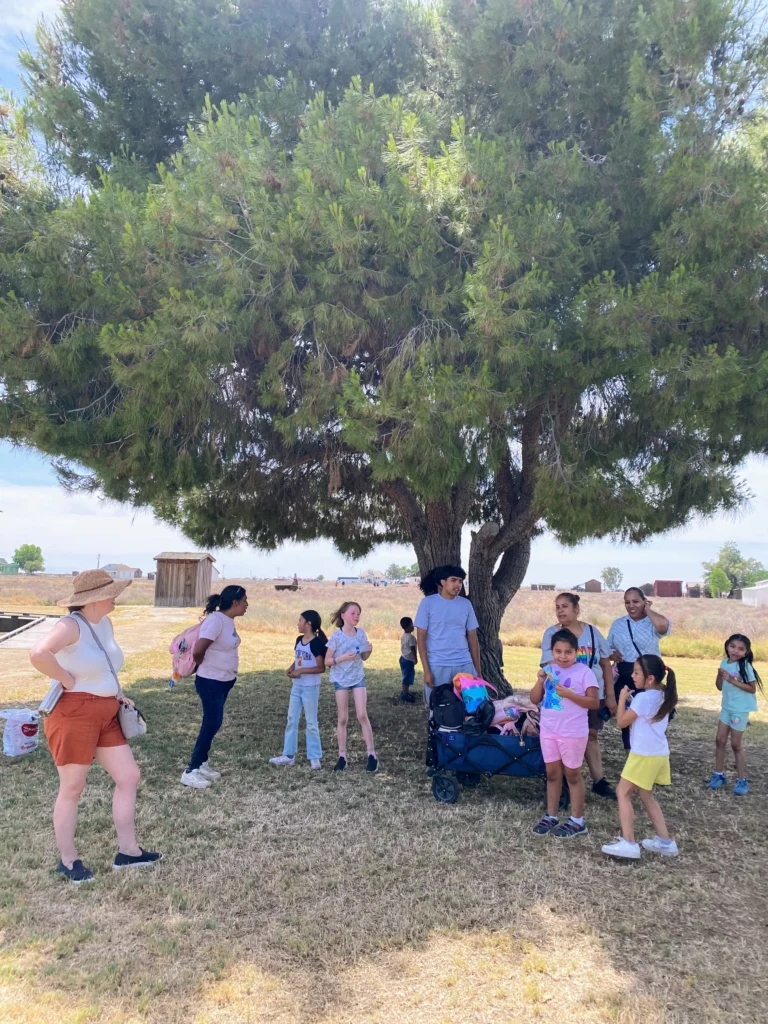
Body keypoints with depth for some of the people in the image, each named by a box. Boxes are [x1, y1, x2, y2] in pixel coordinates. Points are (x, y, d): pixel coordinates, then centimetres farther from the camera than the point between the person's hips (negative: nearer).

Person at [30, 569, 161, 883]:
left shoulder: (105, 623, 7)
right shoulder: (71, 625, -20)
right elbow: (38, 654, -39)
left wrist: (117, 694, 12)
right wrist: (68, 680, -25)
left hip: (106, 715, 9)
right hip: (74, 715, -9)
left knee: (129, 777, 11)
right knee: (72, 789, 8)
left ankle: (127, 851, 24)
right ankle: (68, 861, 27)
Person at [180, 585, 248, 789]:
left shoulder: (229, 621, 5)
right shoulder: (216, 620, -24)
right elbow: (197, 651, -26)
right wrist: (203, 666, -8)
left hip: (225, 680, 9)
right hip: (211, 681, -9)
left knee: (213, 723, 15)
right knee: (212, 723, -4)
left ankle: (201, 764, 28)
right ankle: (191, 771, 5)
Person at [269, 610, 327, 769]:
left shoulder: (316, 643, -17)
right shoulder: (299, 640, 6)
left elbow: (321, 668, -18)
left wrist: (301, 671, -22)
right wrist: (290, 668, -3)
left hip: (310, 688, -8)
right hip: (296, 686, 8)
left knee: (311, 722, 2)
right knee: (291, 720, 11)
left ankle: (315, 757, 13)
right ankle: (289, 755, 20)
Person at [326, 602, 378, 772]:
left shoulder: (361, 633, 0)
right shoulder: (337, 635, -12)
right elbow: (328, 660, -9)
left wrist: (369, 651, -11)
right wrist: (343, 657, -24)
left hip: (358, 678, 2)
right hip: (340, 680, -2)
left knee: (362, 715, -5)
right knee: (343, 718, 4)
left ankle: (371, 754, 2)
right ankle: (342, 756, 13)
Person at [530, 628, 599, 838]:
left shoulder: (584, 672, -11)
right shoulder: (549, 670, 3)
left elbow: (594, 703, -14)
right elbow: (535, 700, 4)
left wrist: (569, 694, -24)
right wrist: (540, 681, -13)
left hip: (573, 732, -5)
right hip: (548, 730, 5)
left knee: (572, 774, 8)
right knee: (552, 773, 14)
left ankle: (577, 821, 22)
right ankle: (551, 816, 27)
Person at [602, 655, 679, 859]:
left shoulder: (643, 698, -19)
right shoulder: (662, 696, 8)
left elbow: (622, 722, -10)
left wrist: (622, 698, -1)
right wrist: (631, 701, 8)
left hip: (644, 755, -9)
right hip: (659, 753, 9)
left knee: (623, 793, 0)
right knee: (647, 797, 21)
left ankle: (628, 843, -4)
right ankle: (665, 842, 24)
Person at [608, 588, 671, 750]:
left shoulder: (653, 623, -5)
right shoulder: (618, 624, 7)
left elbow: (663, 625, -31)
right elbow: (608, 647, 15)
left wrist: (647, 610, -14)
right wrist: (613, 654, -8)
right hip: (624, 676, 3)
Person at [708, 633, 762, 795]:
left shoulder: (745, 666, -15)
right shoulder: (724, 663, 1)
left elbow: (752, 688, -17)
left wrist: (733, 680, -24)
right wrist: (720, 675, -12)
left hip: (741, 710, -6)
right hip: (727, 707, 6)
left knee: (736, 744, 1)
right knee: (720, 740, 8)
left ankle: (742, 780, 16)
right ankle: (719, 774, 20)